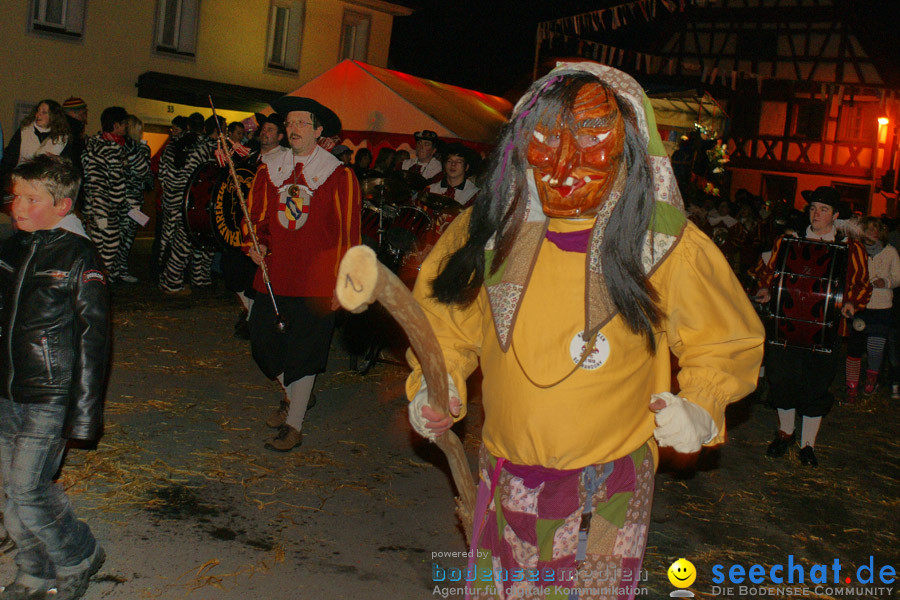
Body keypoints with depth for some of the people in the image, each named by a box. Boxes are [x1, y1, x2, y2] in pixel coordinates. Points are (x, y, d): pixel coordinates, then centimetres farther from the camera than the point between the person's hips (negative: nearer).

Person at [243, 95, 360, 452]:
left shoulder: (339, 175, -3)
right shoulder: (269, 170, 9)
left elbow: (349, 231, -2)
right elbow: (257, 216, 16)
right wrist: (258, 246, -3)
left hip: (317, 281, -4)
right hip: (273, 275, 5)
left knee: (304, 352, -1)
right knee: (263, 342, 9)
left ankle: (293, 426, 10)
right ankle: (294, 395, 36)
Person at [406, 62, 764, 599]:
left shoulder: (671, 248, -11)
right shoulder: (489, 233, -5)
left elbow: (728, 341, 3)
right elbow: (448, 321, 11)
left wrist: (701, 409, -12)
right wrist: (434, 385, -4)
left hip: (607, 491, -2)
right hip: (503, 482, 3)